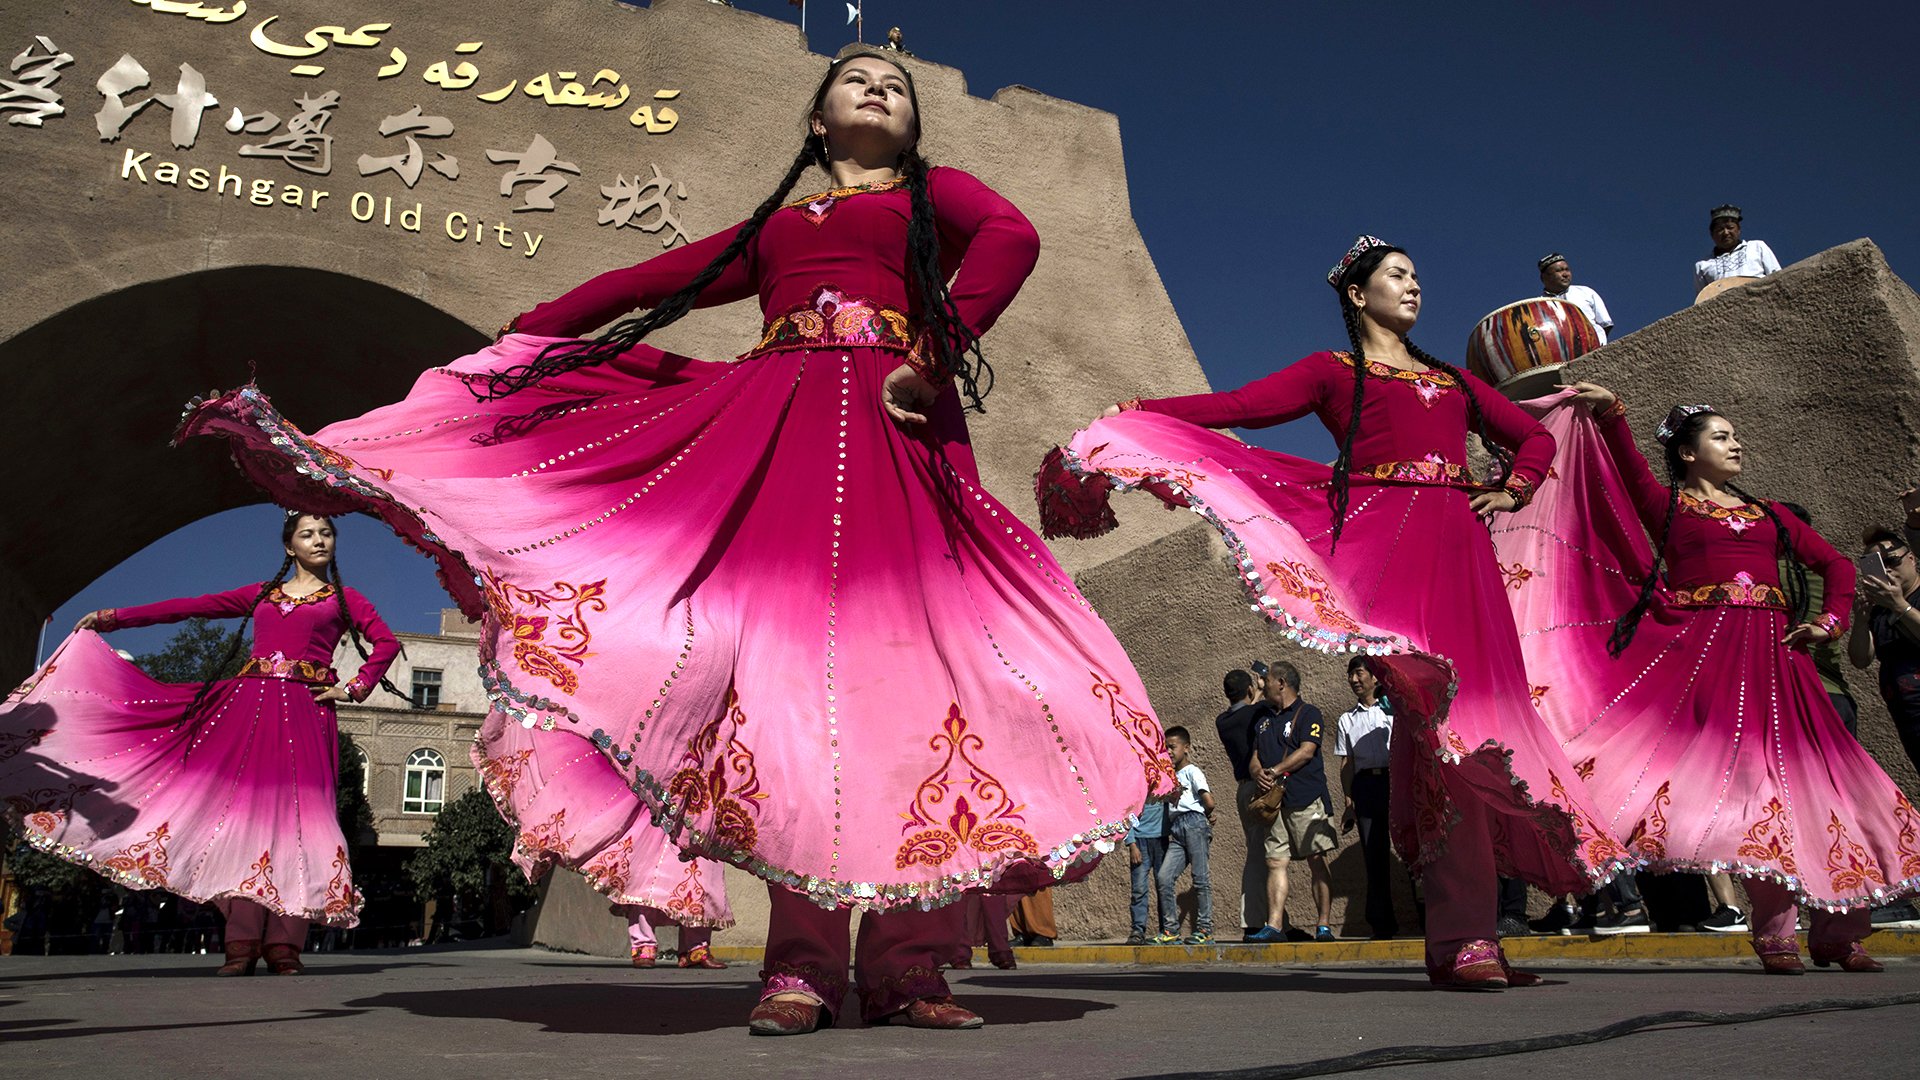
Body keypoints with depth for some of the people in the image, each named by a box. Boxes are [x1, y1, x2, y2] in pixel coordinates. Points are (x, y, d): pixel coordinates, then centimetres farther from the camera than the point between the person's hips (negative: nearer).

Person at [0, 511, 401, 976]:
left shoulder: (344, 598, 14)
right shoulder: (261, 592, 22)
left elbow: (386, 643, 6)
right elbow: (191, 606, 18)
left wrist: (354, 688, -4)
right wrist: (112, 617, 15)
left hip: (304, 711, -3)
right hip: (248, 704, 3)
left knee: (295, 814, -11)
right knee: (243, 809, -8)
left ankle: (285, 945, -14)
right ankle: (242, 944, -11)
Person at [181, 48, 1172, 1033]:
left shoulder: (933, 194, 22)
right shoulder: (767, 228, 32)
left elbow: (1012, 236, 0)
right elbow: (641, 284, 31)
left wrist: (933, 359, -12)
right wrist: (514, 337, 28)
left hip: (895, 431, -2)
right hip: (771, 431, 3)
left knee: (910, 662, -14)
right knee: (783, 659, -13)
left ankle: (906, 966, -12)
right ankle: (802, 964, -12)